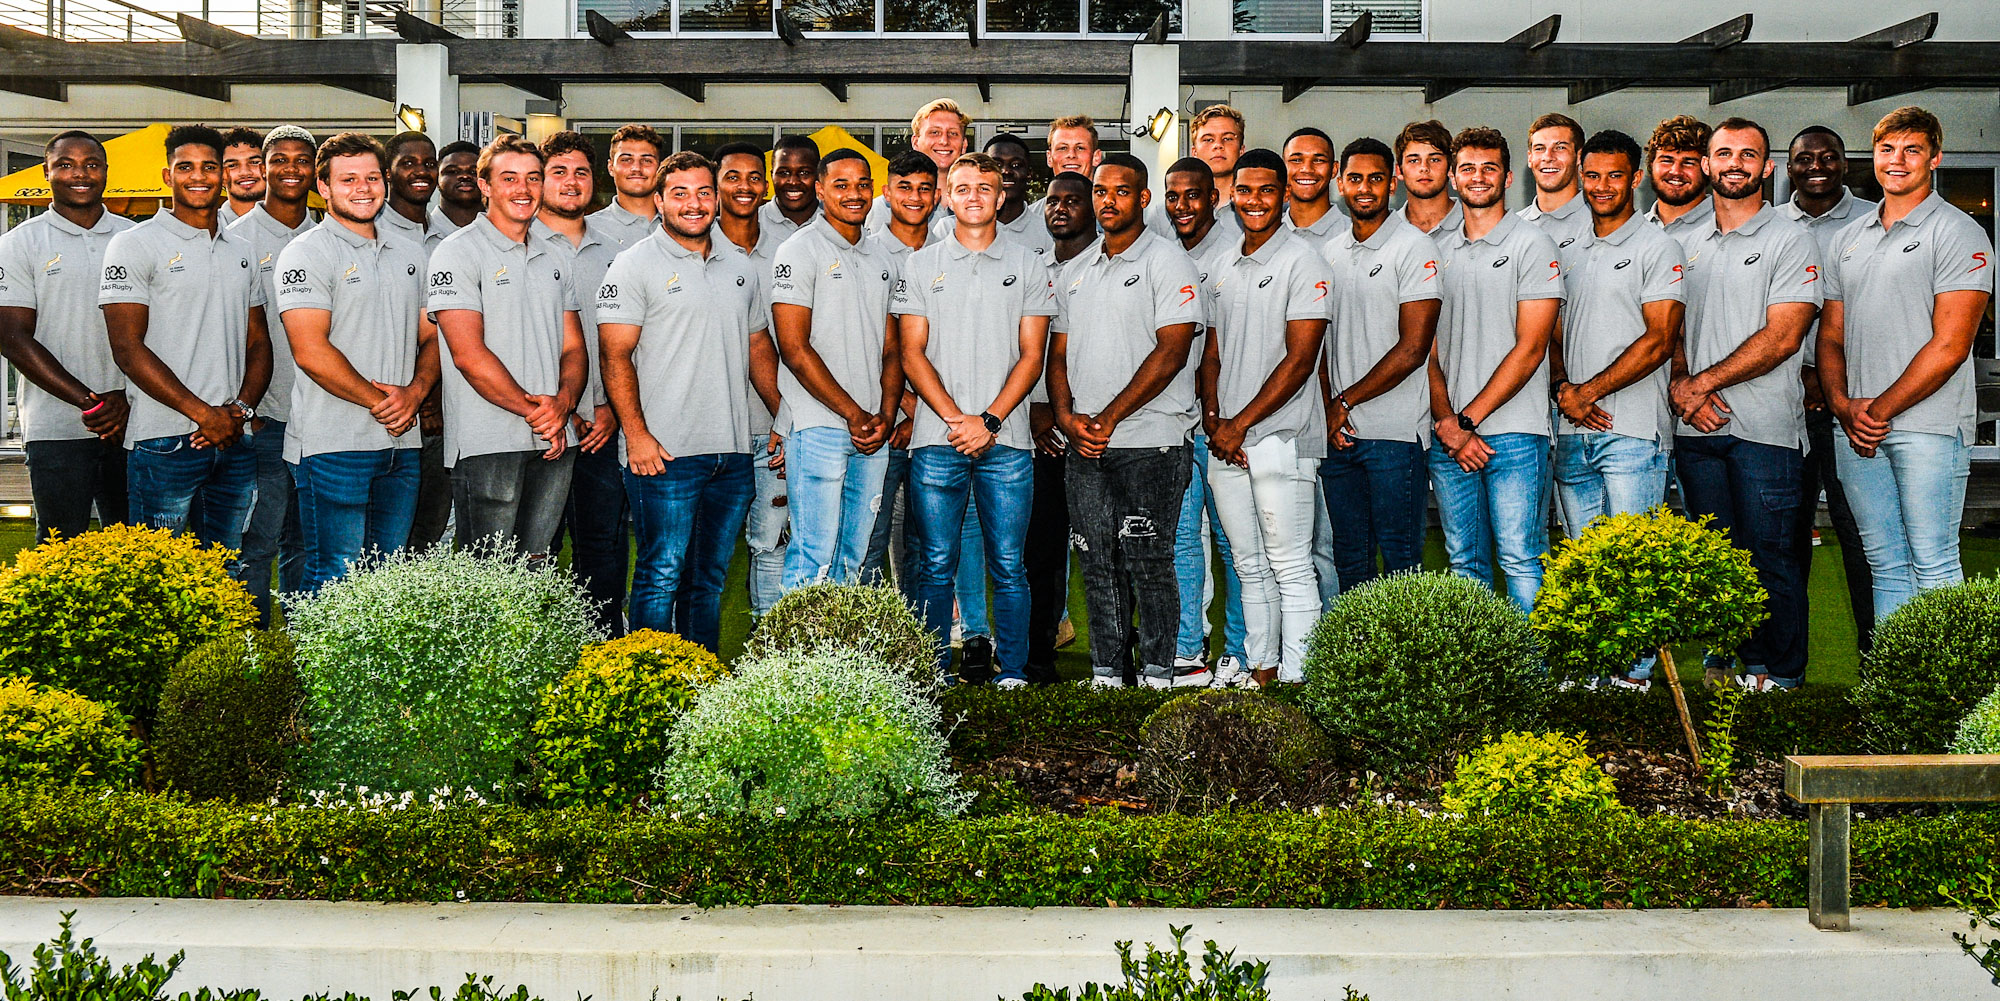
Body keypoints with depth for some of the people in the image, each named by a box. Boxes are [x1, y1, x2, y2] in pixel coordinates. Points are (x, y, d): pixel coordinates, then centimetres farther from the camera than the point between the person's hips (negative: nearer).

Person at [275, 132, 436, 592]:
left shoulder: (410, 253, 15)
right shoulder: (306, 254, -4)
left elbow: (431, 336, 17)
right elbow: (310, 351, -13)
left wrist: (415, 392, -3)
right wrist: (377, 400, -11)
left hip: (402, 446, 6)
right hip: (333, 445, -6)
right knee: (334, 580, -5)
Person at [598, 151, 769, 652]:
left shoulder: (739, 268, 16)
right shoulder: (635, 265, -2)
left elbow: (758, 351, 24)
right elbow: (616, 356, -7)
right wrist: (636, 433, -17)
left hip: (732, 453, 6)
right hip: (665, 452, -5)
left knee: (710, 580, 11)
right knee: (662, 576, -5)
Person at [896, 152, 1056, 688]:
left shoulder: (1027, 265, 9)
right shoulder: (922, 264, 10)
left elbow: (1031, 355, 3)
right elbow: (912, 354, 4)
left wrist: (990, 420, -9)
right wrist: (955, 419, -9)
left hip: (1005, 441, 0)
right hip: (937, 439, 0)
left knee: (1009, 564, 0)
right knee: (937, 565, 1)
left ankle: (1013, 673, 6)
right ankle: (934, 676, 8)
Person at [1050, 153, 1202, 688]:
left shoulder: (1167, 260, -2)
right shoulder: (1074, 271, 17)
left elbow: (1171, 352, -11)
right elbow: (1058, 352, 18)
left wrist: (1109, 418, -13)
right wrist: (1067, 416, -1)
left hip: (1149, 443, -6)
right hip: (1083, 445, 6)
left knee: (1148, 561, -6)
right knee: (1098, 563, 7)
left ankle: (1157, 673, 2)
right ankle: (1105, 673, 13)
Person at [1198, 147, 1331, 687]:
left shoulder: (1303, 261, -6)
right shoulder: (1224, 266, 15)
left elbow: (1300, 359, -13)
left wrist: (1240, 424, -13)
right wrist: (1212, 419, -1)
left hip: (1281, 438, -7)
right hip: (1224, 442, 7)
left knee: (1291, 568, -4)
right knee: (1249, 567, 12)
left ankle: (1294, 680, -1)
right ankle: (1260, 673, 19)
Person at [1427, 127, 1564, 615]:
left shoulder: (1531, 245, 0)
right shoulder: (1439, 251, 15)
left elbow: (1529, 348, -8)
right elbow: (1430, 346, 11)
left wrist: (1469, 420, -11)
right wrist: (1446, 421, -5)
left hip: (1513, 433, -5)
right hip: (1448, 434, 5)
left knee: (1520, 560, -7)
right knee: (1464, 561, 8)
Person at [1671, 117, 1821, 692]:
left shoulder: (1789, 241, 0)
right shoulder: (1689, 247, 17)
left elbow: (1781, 338, -10)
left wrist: (1705, 381, -12)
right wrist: (1679, 384, -5)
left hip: (1764, 428, -5)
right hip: (1696, 428, 5)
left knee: (1769, 556, -3)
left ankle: (1779, 675, 5)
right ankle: (1723, 661, 16)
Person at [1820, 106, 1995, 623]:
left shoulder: (1958, 234, -3)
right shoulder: (1851, 237, 17)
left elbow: (1949, 346, -11)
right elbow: (1831, 334, 18)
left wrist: (1880, 409, -11)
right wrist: (1843, 404, -1)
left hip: (1928, 426, -6)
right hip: (1856, 427, 6)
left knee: (1933, 566, -6)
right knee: (1885, 563, 10)